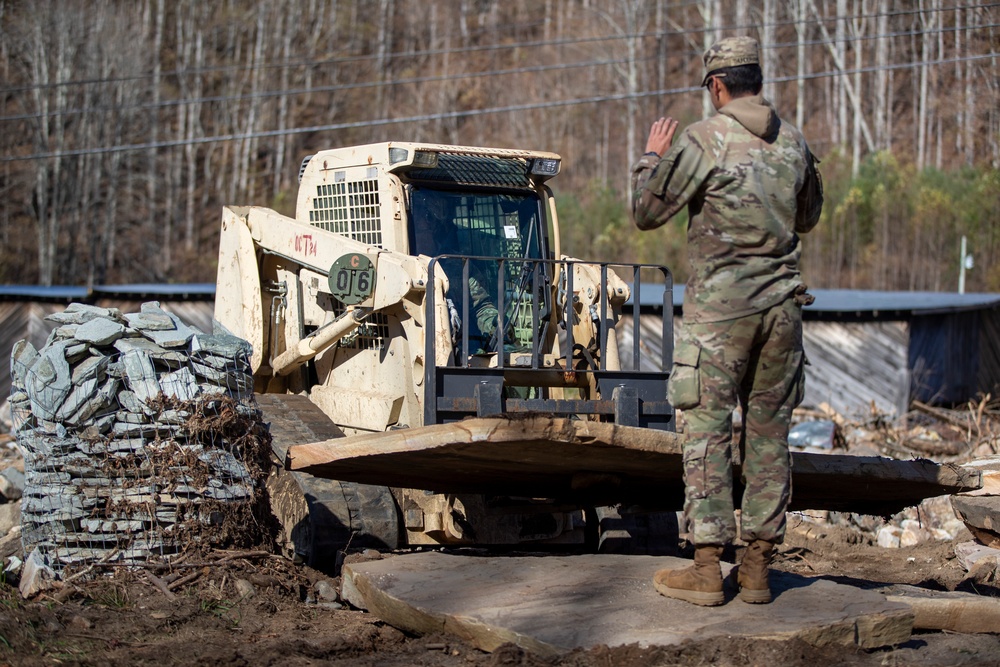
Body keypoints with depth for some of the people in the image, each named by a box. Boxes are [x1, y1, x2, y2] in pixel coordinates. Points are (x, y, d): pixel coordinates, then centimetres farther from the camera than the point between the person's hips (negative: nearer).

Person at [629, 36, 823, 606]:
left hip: (719, 306, -5)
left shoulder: (703, 141, -10)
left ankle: (707, 569, -2)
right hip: (781, 303, 5)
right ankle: (758, 568, 10)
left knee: (707, 431, -1)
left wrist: (652, 157, 10)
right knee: (769, 431, 8)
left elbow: (647, 213, -5)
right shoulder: (794, 141, 8)